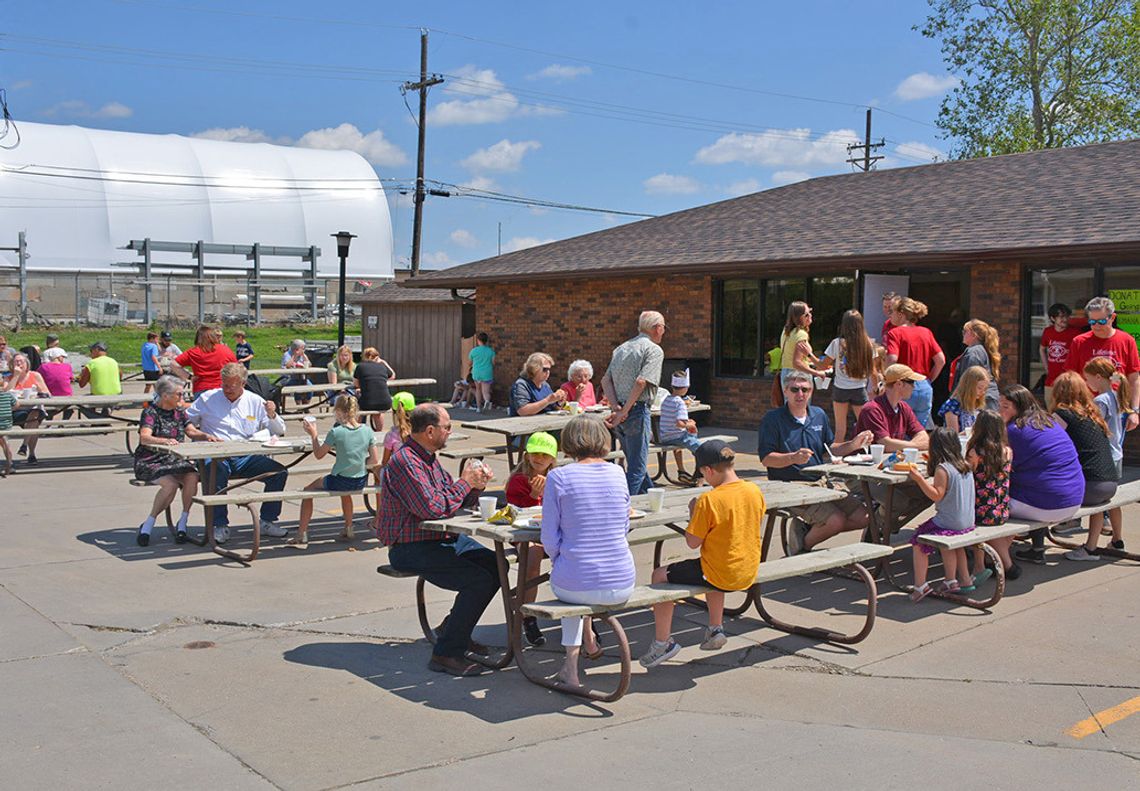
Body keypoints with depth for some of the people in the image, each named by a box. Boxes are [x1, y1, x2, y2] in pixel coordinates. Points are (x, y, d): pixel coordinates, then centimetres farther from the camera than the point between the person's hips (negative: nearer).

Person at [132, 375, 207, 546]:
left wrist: (207, 436, -13)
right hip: (151, 462, -5)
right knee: (171, 484, -33)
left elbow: (192, 431, 9)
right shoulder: (150, 412, -6)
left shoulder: (179, 412, 14)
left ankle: (182, 523, -15)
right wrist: (164, 441, -41)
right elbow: (144, 438, -21)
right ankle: (148, 524, -15)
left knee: (192, 477, -27)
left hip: (176, 460, 5)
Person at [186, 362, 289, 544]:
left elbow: (279, 431, 16)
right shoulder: (207, 398, 11)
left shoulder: (255, 401, 15)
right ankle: (220, 525, -26)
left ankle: (267, 522, -4)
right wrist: (203, 436, -6)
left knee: (280, 472, -18)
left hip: (245, 457, 3)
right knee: (218, 471, -39)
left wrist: (272, 415, -6)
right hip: (216, 455, -3)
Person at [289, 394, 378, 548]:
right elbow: (375, 460, -1)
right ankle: (348, 530, 43)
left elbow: (318, 454, -2)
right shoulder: (367, 431, -5)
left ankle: (301, 536, 16)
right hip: (361, 482, 5)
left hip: (340, 481, -5)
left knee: (308, 489, 18)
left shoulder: (336, 432, -16)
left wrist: (313, 435, 8)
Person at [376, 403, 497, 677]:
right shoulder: (405, 462, -19)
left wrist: (476, 485, -4)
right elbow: (433, 508, -27)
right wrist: (464, 482, -14)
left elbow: (458, 502, 16)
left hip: (439, 540, 10)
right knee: (480, 580, -22)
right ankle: (446, 653, -15)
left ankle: (455, 630, 18)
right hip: (411, 550, -10)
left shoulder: (428, 457, 13)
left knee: (496, 564, 6)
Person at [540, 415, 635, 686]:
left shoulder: (558, 477, -10)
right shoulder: (617, 473, 1)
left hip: (574, 586, -3)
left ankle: (572, 658, 38)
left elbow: (550, 539, -8)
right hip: (622, 587, 3)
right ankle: (588, 641, 46)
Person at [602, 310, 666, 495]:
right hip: (637, 411, -8)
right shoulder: (654, 350, -7)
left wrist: (616, 407, -3)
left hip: (620, 411, 8)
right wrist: (624, 411, -16)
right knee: (637, 467, -2)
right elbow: (641, 382, -20)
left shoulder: (621, 348, 16)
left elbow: (605, 380, 7)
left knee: (636, 462, 21)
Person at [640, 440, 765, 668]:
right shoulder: (754, 491, -4)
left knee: (659, 576, 10)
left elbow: (692, 542, -16)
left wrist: (693, 512, -1)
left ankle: (663, 643, 13)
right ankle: (716, 630, 37)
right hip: (749, 572, 7)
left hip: (721, 576, -7)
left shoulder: (709, 500, -22)